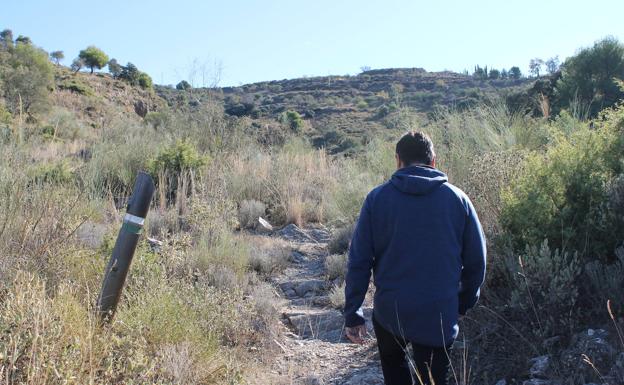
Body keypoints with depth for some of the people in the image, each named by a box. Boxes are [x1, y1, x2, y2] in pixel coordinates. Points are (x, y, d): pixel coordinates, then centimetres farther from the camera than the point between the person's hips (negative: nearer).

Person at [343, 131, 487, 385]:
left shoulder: (377, 198, -3)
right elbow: (476, 260, 3)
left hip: (388, 312, 0)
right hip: (439, 316, 0)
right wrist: (464, 303, 17)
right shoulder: (457, 198, 0)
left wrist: (353, 314, 1)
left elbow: (359, 261, -5)